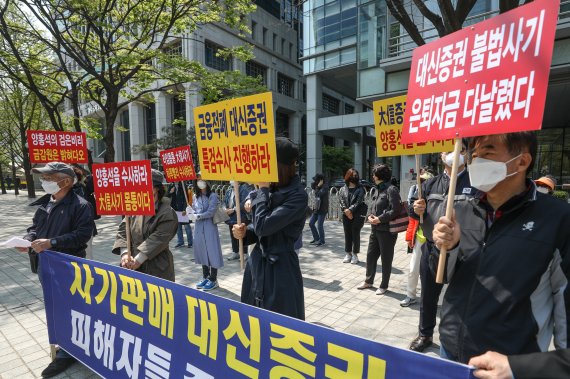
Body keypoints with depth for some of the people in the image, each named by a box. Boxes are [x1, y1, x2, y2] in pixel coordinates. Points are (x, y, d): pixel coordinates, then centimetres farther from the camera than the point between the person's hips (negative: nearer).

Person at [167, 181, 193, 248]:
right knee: (178, 226, 10)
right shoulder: (171, 186, 8)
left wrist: (185, 209, -15)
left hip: (183, 209, -4)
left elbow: (186, 198, -8)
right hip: (175, 209, 4)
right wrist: (170, 192, -11)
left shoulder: (183, 186, -5)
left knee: (186, 226, 1)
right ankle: (180, 242, 20)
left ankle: (190, 242, 9)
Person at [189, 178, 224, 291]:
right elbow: (194, 210, 10)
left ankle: (213, 279, 11)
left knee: (212, 252, -1)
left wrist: (198, 216, -18)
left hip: (209, 227, -5)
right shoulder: (195, 196, 10)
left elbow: (211, 212, -14)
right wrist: (192, 213, -11)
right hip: (198, 227, 6)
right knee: (202, 252, 12)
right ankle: (205, 277, 26)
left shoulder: (213, 196, -7)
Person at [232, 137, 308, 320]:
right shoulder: (272, 189, 5)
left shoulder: (298, 195, -18)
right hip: (257, 263, 8)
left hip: (280, 268, -7)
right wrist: (245, 232, -5)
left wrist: (262, 189, -16)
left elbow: (263, 226, -25)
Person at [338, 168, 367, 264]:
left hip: (357, 215, -3)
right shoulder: (343, 189, 8)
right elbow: (341, 200, 0)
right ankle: (348, 253, 19)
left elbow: (359, 202, -10)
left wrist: (350, 210, -18)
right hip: (346, 215, 3)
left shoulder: (360, 189, 0)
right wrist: (346, 210, -13)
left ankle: (355, 254, 13)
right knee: (347, 234, 8)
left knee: (355, 234, 1)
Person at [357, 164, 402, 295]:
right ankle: (368, 281, 34)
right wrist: (370, 216, 1)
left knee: (386, 259, 8)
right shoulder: (376, 189, 12)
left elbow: (396, 210, -20)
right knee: (370, 255, 16)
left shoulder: (391, 189, -14)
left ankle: (384, 286, 24)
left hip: (387, 230, -8)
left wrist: (380, 219, -18)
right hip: (375, 229, 8)